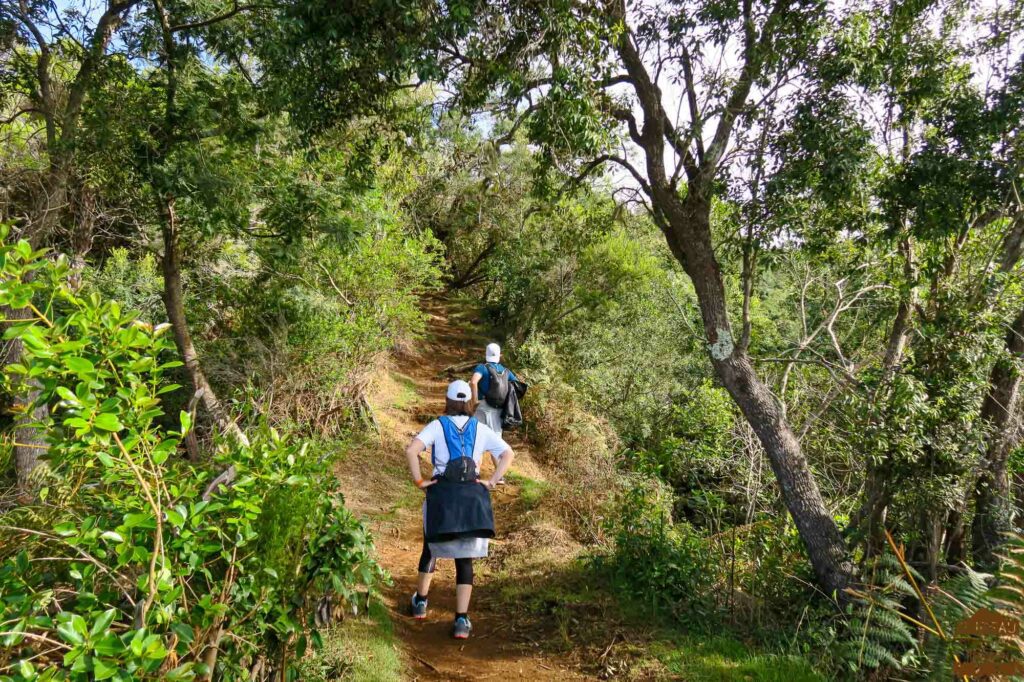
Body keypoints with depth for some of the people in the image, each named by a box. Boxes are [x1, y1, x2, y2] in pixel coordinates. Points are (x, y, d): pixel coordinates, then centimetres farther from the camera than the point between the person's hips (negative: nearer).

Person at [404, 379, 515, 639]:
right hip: (472, 496, 1)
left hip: (442, 493, -1)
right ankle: (461, 620, 3)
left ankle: (420, 602, 33)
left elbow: (411, 450, -16)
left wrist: (419, 481, -7)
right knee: (465, 558, 8)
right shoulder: (480, 429, 7)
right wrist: (491, 482, 2)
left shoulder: (437, 425, 0)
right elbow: (508, 454, 2)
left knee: (431, 548, 22)